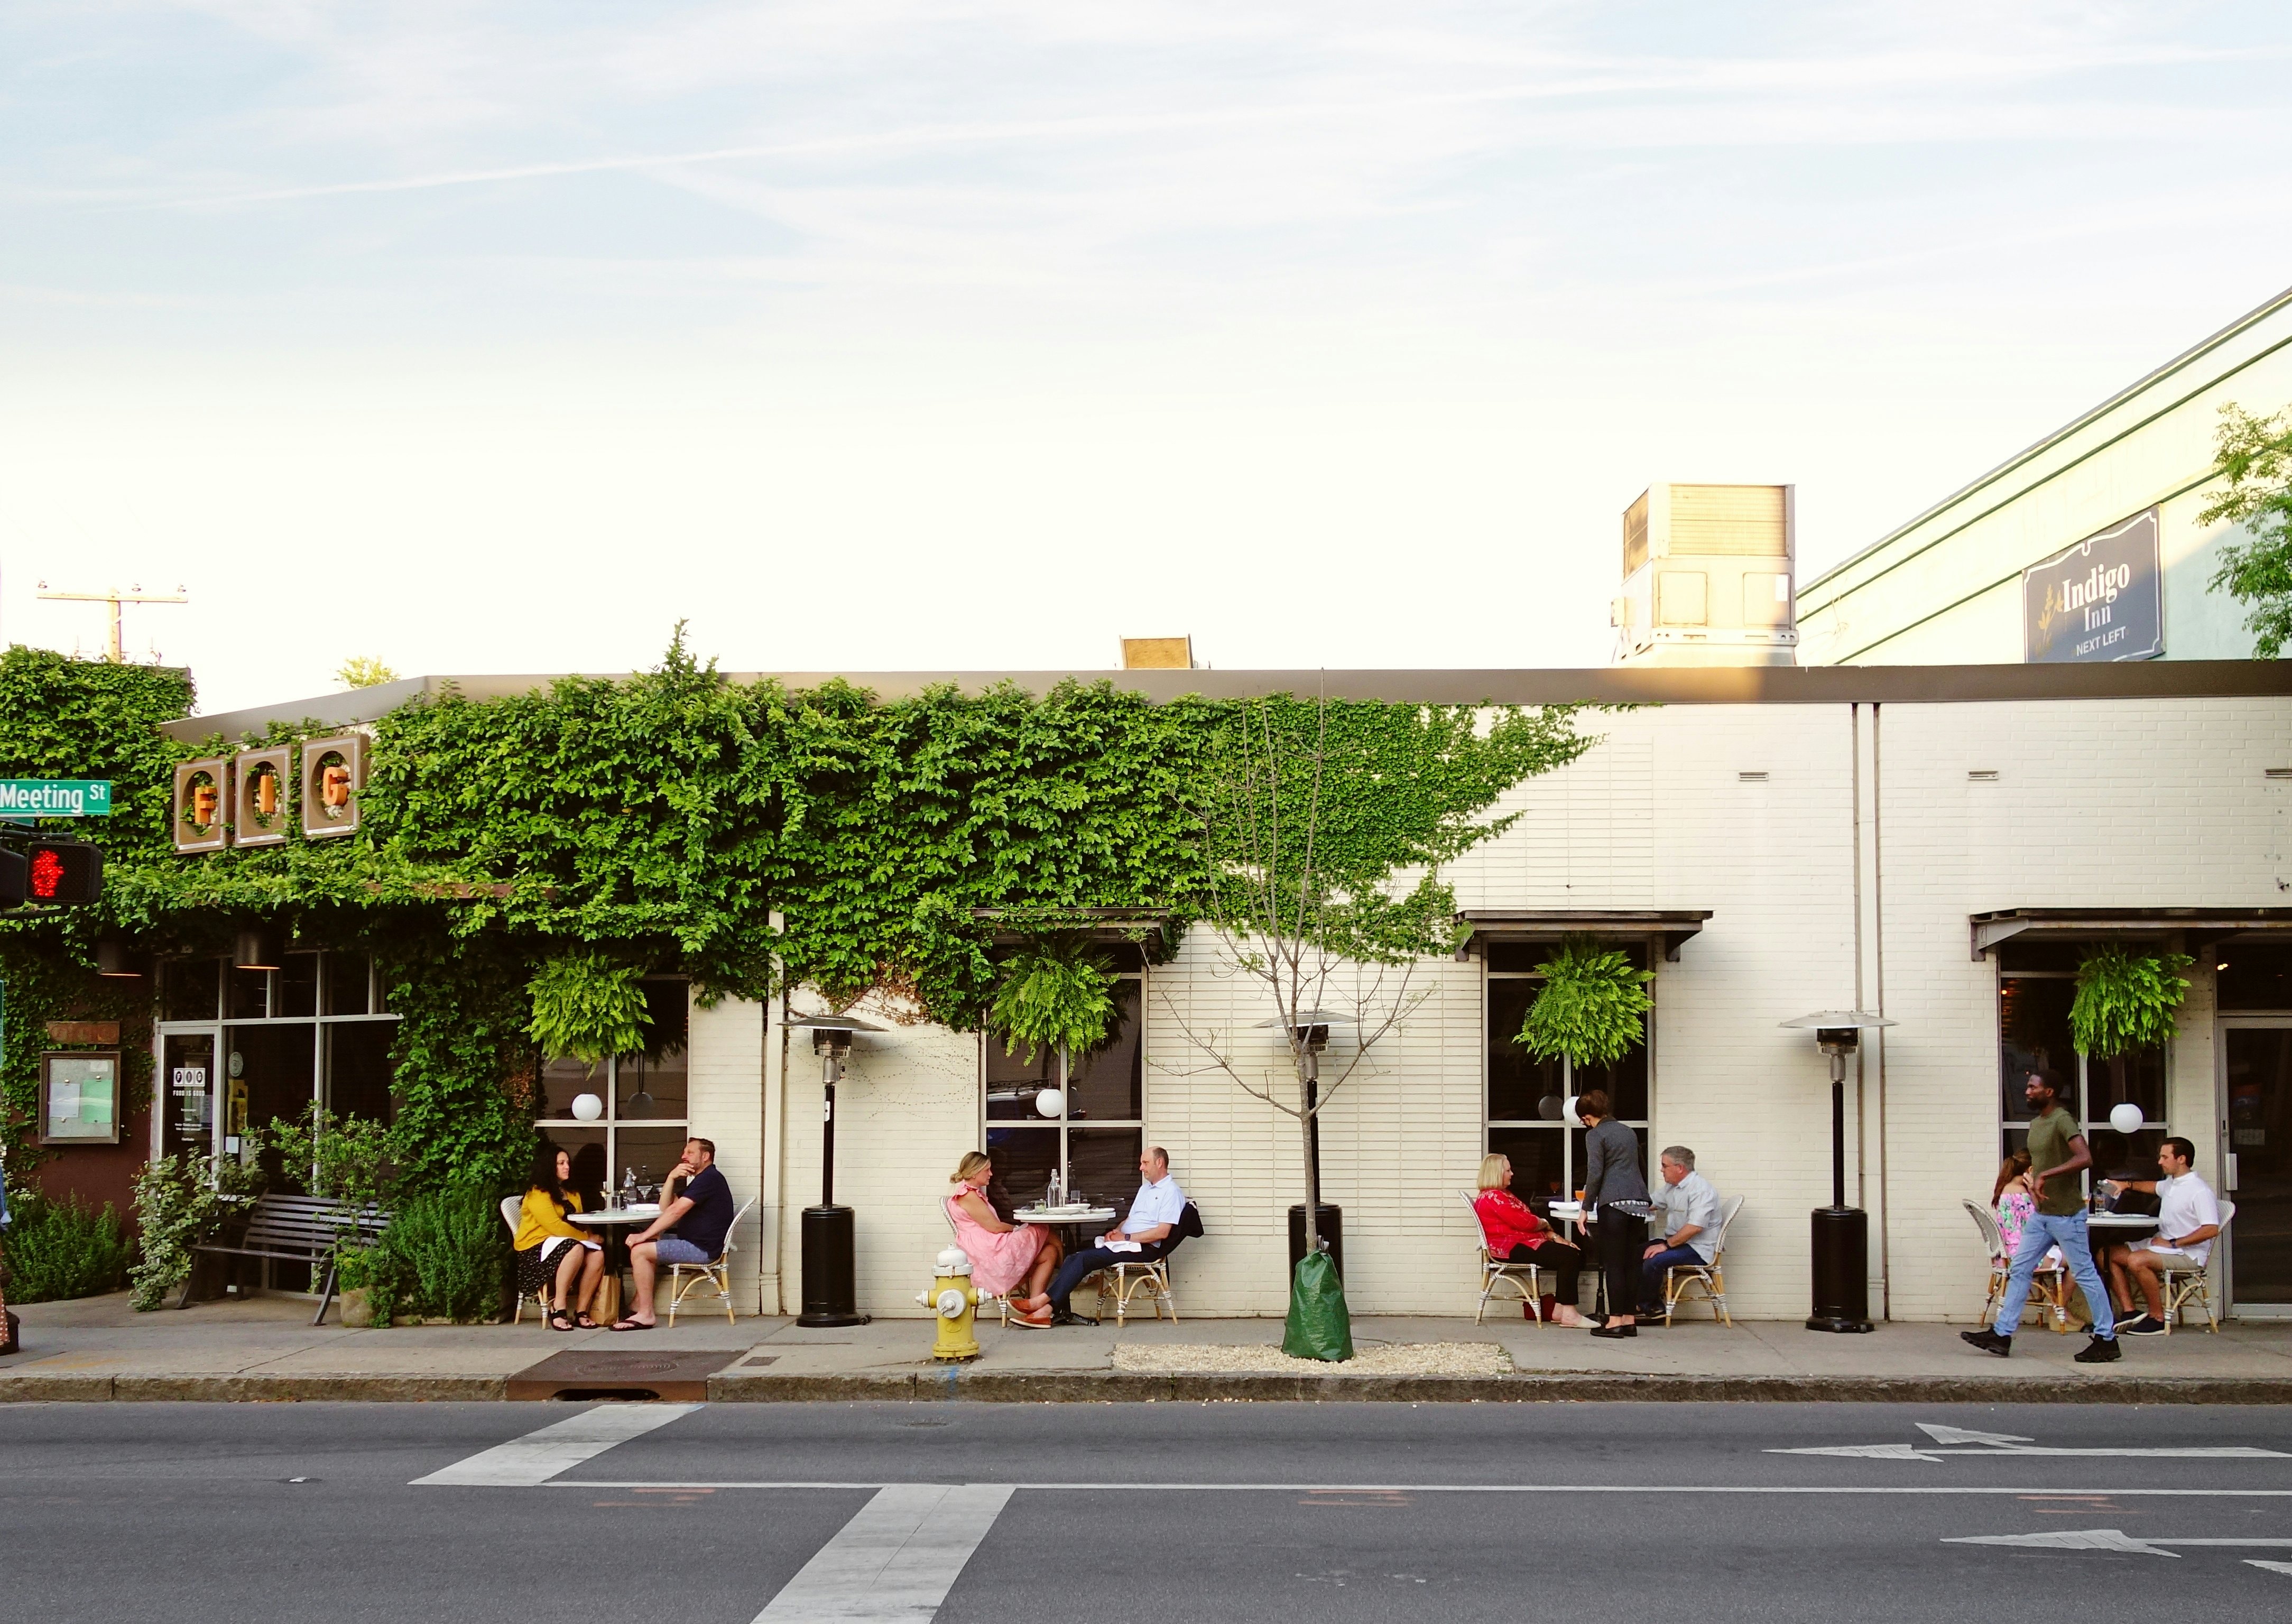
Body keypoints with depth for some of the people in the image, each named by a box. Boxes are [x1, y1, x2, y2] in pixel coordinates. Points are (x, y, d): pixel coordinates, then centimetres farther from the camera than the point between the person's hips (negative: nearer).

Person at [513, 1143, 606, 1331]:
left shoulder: (572, 1194, 18)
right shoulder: (537, 1194, -9)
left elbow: (580, 1223, 13)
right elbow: (555, 1226, -19)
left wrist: (589, 1236, -10)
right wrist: (587, 1237, -14)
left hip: (564, 1244, 8)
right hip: (535, 1248, -7)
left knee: (597, 1254, -22)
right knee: (575, 1249, -36)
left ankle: (581, 1312, -21)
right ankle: (558, 1309, -34)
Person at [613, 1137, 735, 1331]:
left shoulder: (709, 1178, -13)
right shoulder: (698, 1180, 21)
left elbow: (676, 1211, -20)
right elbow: (665, 1207, 15)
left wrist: (644, 1236, -20)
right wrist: (672, 1178, 0)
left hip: (703, 1248, -11)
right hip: (693, 1241, 11)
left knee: (640, 1251, -15)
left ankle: (645, 1315, -15)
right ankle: (638, 1306, 12)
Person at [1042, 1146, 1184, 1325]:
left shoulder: (1171, 1192, -6)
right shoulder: (1146, 1188, 25)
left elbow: (1162, 1233, -15)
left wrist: (1126, 1237, -14)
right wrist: (1115, 1232, 5)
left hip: (1142, 1248, -9)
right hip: (1124, 1242, 9)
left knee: (1083, 1259, -23)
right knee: (1072, 1258, -11)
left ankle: (1048, 1307, -25)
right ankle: (1062, 1311, -20)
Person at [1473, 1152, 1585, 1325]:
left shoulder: (1505, 1194, 24)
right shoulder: (1492, 1197, -12)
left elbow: (1526, 1219, 17)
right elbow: (1522, 1222, -16)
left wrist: (1554, 1237, 5)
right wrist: (1543, 1223, 4)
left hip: (1522, 1243, 11)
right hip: (1510, 1249, -11)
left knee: (1576, 1255, -1)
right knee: (1568, 1257, -23)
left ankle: (1559, 1310, -5)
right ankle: (1569, 1314, -23)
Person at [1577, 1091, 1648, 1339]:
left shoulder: (1595, 1135, -1)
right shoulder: (1628, 1132, 21)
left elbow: (1595, 1174, -8)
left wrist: (1586, 1208, -1)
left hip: (1614, 1202, -7)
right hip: (1639, 1199, 7)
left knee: (1614, 1263, -4)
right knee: (1632, 1261, 7)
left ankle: (1615, 1321, -5)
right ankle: (1630, 1319, 9)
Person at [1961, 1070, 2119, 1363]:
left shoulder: (2062, 1120, -15)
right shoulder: (2036, 1124, 13)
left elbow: (2085, 1158, -29)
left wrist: (2045, 1176, -31)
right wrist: (2034, 1182, 8)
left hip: (2066, 1214, -9)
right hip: (2041, 1214, 9)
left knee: (2085, 1275, -2)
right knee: (2020, 1270, 6)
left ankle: (2107, 1340, 7)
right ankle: (2001, 1335, 8)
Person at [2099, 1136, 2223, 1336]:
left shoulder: (2200, 1191, -16)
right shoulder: (2170, 1184, 13)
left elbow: (2211, 1229, -26)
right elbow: (2155, 1187, 39)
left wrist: (2173, 1244, -24)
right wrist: (2127, 1185, 23)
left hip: (2188, 1254, -10)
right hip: (2162, 1245, 10)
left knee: (2136, 1261, -33)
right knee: (2108, 1255, 1)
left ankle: (2158, 1319, -20)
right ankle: (2129, 1312, -7)